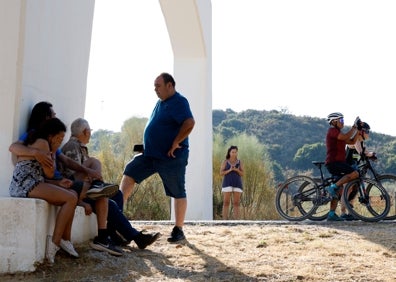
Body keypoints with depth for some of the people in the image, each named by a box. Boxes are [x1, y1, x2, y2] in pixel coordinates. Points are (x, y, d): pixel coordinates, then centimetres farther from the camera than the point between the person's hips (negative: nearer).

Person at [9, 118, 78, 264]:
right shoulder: (42, 143, -4)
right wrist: (53, 152, 8)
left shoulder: (34, 142, 26)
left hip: (26, 186, 10)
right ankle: (54, 242, -20)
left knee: (73, 194, 6)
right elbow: (49, 173, -4)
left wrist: (58, 183, 7)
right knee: (71, 199, -19)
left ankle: (65, 239, -2)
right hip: (26, 185, -10)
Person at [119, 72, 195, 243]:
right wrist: (149, 145, 14)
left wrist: (175, 144, -23)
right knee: (129, 173, 4)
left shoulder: (179, 102, -14)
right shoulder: (161, 102, 13)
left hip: (171, 157, -9)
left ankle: (178, 230, 10)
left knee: (178, 193, 2)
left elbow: (189, 123, -29)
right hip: (151, 154, 9)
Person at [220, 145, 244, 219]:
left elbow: (242, 174, 2)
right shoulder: (225, 162, 2)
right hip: (227, 184, -2)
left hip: (237, 184, 2)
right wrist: (230, 170, -18)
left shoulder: (240, 162, 7)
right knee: (226, 203, -6)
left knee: (236, 203, -1)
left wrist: (236, 170, -17)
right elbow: (221, 173, -4)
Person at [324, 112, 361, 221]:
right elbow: (346, 137, -20)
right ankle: (333, 187, -20)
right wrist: (354, 126, -11)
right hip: (333, 162, -10)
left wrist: (358, 129, 12)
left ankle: (331, 214, 7)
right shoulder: (332, 130, -5)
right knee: (355, 173, -25)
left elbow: (352, 141, 18)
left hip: (337, 163, 10)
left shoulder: (337, 132, 25)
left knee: (338, 191, 8)